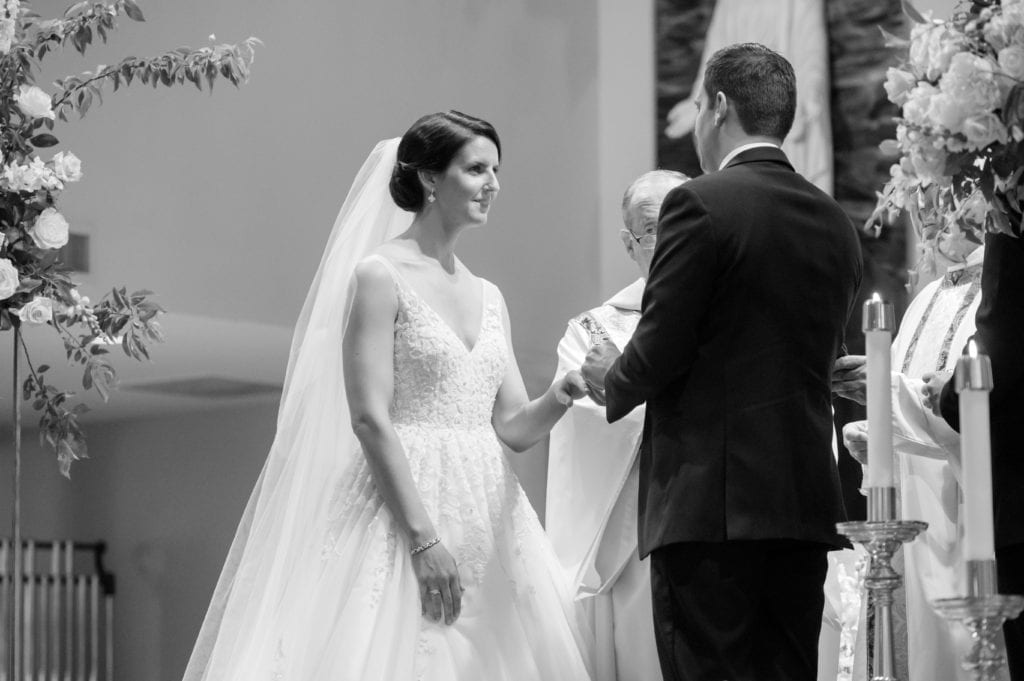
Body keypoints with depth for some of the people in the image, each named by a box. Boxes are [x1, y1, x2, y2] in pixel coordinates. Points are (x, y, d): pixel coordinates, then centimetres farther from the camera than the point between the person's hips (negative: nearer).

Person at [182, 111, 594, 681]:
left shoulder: (489, 297, 15)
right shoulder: (380, 276, -5)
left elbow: (513, 426, 13)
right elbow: (370, 420, -13)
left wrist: (561, 397, -9)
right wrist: (423, 539, -19)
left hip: (486, 515, 6)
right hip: (401, 505, -6)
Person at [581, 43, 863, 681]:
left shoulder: (701, 203, -9)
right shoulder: (837, 223, 11)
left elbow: (660, 350, -12)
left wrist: (613, 381, 11)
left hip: (710, 504, -7)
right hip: (807, 500, 7)